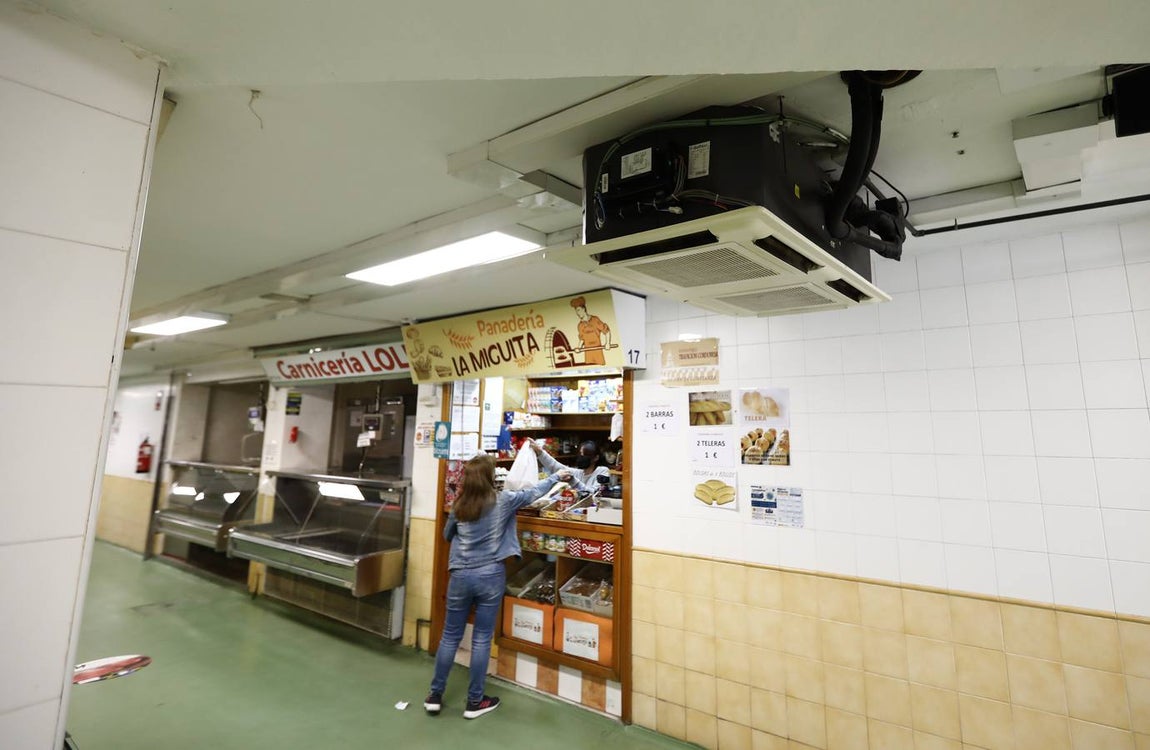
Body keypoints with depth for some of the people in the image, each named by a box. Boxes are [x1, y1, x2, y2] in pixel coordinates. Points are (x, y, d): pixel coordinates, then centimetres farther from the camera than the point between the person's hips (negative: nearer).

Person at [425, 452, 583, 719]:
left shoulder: (459, 505, -2)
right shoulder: (502, 501, -10)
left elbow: (447, 535, 15)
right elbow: (533, 493, 4)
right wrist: (557, 476, 18)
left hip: (460, 575, 3)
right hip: (490, 576, -3)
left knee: (450, 636, 15)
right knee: (482, 639, 8)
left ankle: (435, 696, 27)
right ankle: (475, 702, 20)